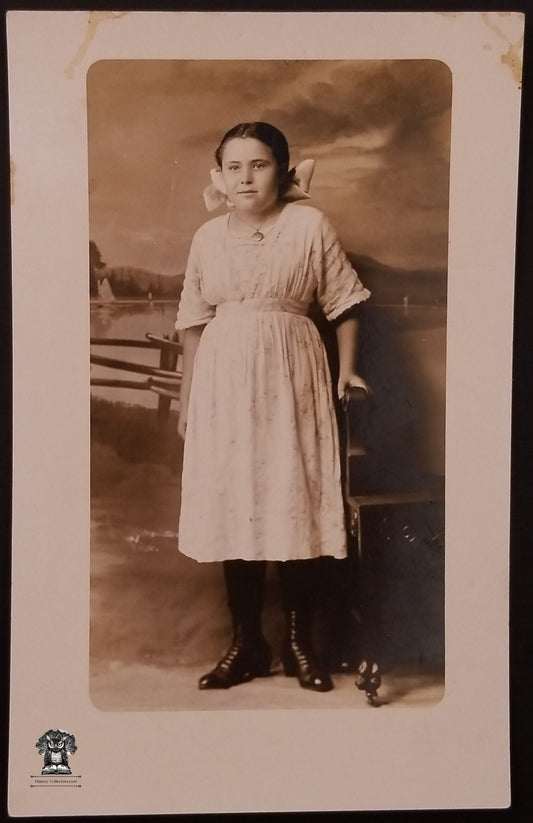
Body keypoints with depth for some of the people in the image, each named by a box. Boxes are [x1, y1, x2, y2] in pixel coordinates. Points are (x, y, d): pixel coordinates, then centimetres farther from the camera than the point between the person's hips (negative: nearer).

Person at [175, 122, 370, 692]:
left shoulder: (309, 224, 0)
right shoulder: (207, 237, 9)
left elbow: (343, 302, 3)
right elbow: (195, 321, 12)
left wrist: (347, 368, -7)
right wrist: (186, 395, 10)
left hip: (289, 376, -3)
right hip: (224, 380, 3)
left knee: (294, 504, -2)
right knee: (232, 506, 4)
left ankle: (299, 643, 12)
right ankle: (246, 643, 15)